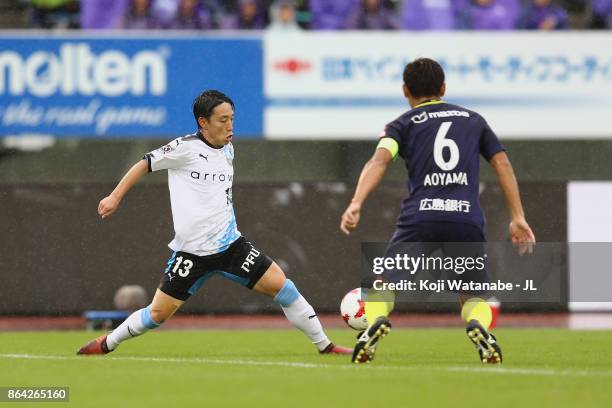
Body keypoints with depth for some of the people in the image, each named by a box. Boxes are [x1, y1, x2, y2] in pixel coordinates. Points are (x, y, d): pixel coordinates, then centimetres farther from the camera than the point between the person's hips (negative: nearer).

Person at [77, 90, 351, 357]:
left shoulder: (228, 150, 9)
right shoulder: (185, 148, -10)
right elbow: (145, 164, 0)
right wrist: (115, 197, -2)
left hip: (231, 245, 5)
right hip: (191, 252, -5)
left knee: (280, 285, -6)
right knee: (158, 313, -3)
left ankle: (324, 346, 3)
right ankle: (107, 344, 20)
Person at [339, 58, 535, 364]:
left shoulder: (403, 124, 16)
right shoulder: (473, 119, 25)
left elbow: (380, 160, -2)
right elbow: (502, 163, 18)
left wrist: (356, 204, -15)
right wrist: (517, 218, 17)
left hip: (420, 216, -1)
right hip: (467, 219, 1)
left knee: (383, 285, 13)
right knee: (473, 296, 15)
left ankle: (376, 321, -23)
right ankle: (479, 326, -22)